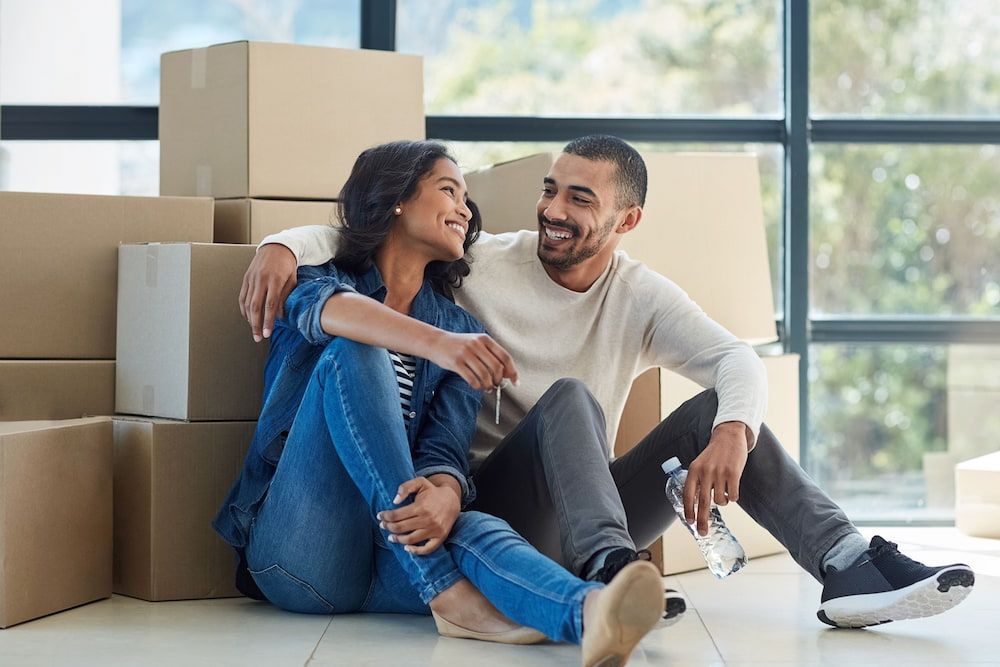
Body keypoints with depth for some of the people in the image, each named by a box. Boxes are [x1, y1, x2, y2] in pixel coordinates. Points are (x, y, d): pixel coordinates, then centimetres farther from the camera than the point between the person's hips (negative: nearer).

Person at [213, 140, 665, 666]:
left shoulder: (461, 332, 18)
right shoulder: (321, 281, 11)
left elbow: (446, 449, 0)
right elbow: (323, 310, -17)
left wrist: (445, 494, -26)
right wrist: (434, 342, -36)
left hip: (390, 560, 2)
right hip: (299, 555, -2)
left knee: (474, 530, -32)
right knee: (352, 353, -23)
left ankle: (591, 615, -66)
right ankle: (448, 594, -33)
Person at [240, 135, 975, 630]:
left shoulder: (642, 297, 2)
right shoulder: (481, 264, -1)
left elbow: (739, 360, -13)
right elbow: (352, 237, 0)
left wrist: (730, 437, -35)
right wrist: (284, 244, -23)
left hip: (589, 514, 3)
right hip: (491, 510, -3)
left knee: (719, 408, -16)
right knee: (568, 398, -30)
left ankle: (850, 565, -29)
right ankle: (610, 573, -53)